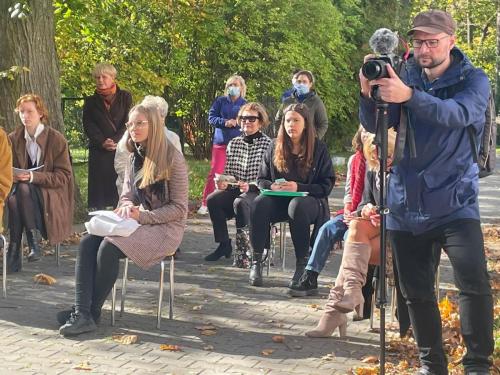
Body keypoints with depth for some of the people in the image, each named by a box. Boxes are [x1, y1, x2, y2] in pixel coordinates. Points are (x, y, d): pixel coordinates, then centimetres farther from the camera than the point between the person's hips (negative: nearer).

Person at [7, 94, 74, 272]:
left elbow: (64, 176, -8)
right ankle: (13, 256, -34)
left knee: (23, 189, -36)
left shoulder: (56, 139, -3)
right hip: (22, 187, 3)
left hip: (51, 193, -3)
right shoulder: (14, 138, 9)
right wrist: (13, 175, -12)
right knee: (13, 199, -34)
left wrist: (33, 176, -21)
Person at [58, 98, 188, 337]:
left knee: (109, 246, -29)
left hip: (165, 228, -7)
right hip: (137, 225, 7)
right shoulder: (134, 158, 12)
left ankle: (92, 311, -16)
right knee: (88, 242, -19)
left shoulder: (173, 159, -10)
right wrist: (127, 208, -8)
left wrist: (142, 216, -20)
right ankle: (81, 311, -28)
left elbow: (179, 209, -11)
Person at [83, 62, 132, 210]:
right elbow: (88, 125, 4)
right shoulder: (91, 101, 13)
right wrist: (102, 143, -12)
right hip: (99, 152, 1)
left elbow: (128, 122, 1)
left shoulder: (125, 97, 8)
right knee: (99, 186, -4)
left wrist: (116, 141, -12)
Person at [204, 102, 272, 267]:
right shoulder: (233, 144, 12)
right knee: (212, 199, -23)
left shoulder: (267, 144, -3)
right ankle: (224, 245, -10)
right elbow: (228, 172, 14)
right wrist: (222, 183, -8)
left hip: (257, 192, -5)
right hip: (235, 189, 5)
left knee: (240, 202, -36)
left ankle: (242, 252, -29)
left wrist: (250, 186, -26)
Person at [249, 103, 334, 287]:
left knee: (297, 205, -39)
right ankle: (256, 261, -27)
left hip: (309, 199, -3)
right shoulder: (275, 147, 11)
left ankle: (302, 263, -29)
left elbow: (327, 185, -3)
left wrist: (298, 187, -16)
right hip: (279, 200, 3)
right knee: (259, 203, -31)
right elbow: (261, 179, 14)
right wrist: (272, 186, -10)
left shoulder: (319, 149, 2)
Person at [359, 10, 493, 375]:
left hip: (455, 203, -3)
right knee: (417, 291, 9)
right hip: (407, 206, 4)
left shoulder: (474, 80, -4)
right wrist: (369, 94, -24)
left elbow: (458, 114, -26)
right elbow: (376, 126, -2)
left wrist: (409, 96, -41)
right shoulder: (406, 77, 6)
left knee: (474, 284, -16)